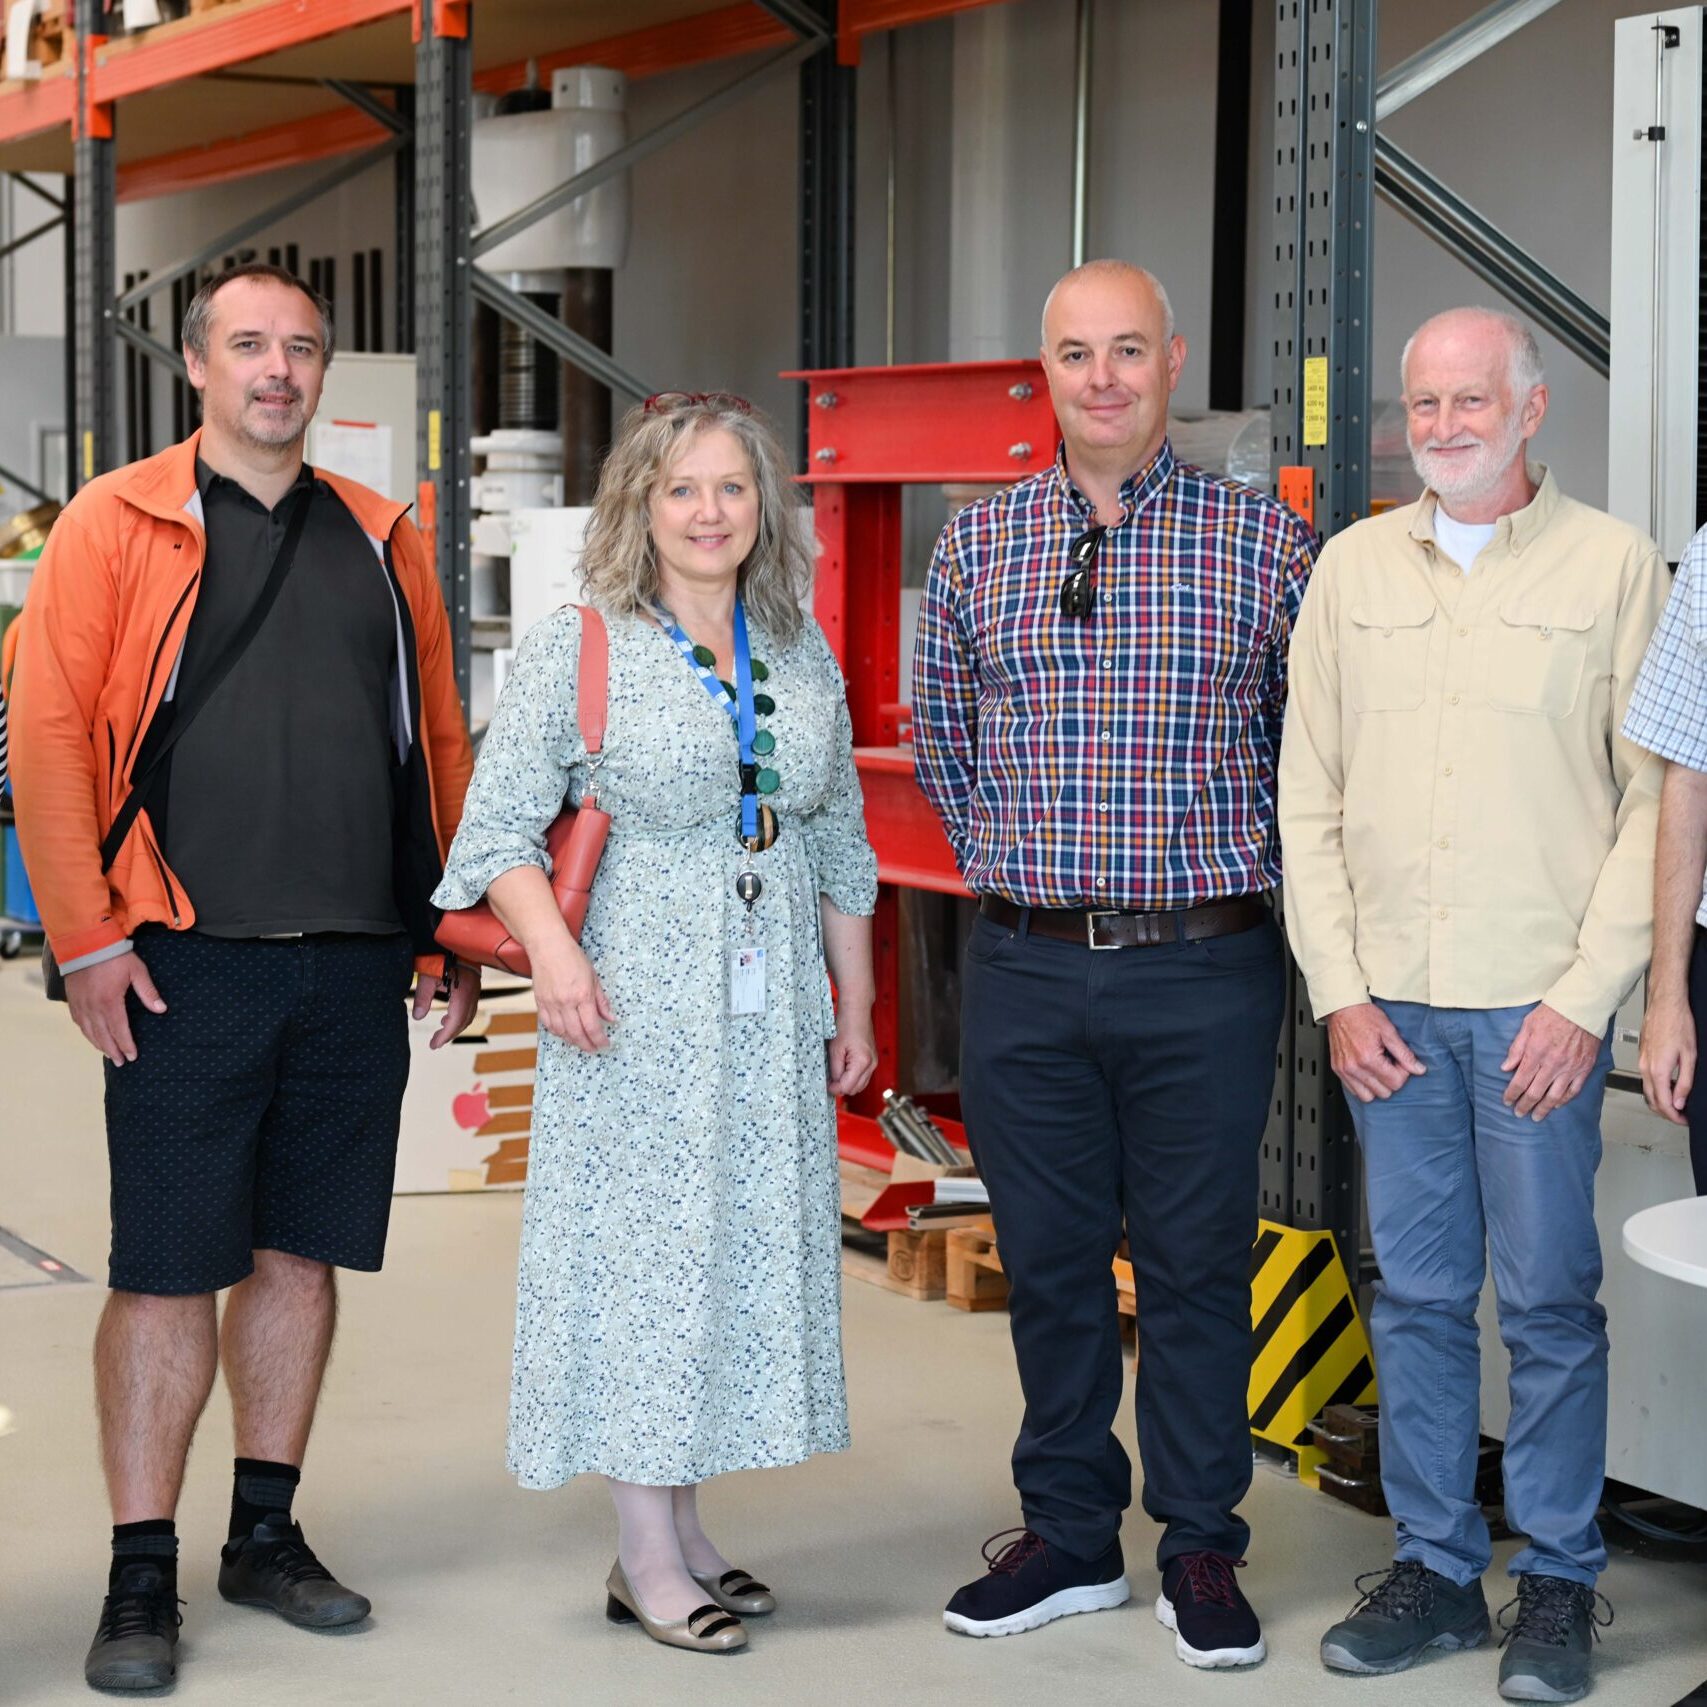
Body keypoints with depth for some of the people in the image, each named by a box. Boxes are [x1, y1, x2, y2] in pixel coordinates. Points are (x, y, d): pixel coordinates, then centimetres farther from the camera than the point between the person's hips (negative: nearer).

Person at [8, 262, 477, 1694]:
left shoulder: (380, 540, 12)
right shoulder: (118, 524, 0)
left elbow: (438, 741, 15)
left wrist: (454, 928, 12)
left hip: (357, 967, 4)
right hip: (188, 964, -4)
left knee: (302, 1255, 11)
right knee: (168, 1274, -1)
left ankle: (266, 1533, 25)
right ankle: (142, 1577, 9)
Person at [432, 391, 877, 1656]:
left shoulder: (803, 657, 10)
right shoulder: (580, 650, -4)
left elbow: (842, 847, 16)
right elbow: (499, 827, -7)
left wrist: (855, 1007, 15)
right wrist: (553, 949, -24)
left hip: (772, 1008, 5)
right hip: (636, 1005, -5)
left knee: (748, 1251, 8)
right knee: (640, 1246, -2)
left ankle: (685, 1523, 21)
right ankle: (646, 1557, 6)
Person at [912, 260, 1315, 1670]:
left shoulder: (1265, 540, -1)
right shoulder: (977, 544, 6)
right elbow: (940, 731, 17)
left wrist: (1246, 874, 6)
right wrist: (1015, 866, 11)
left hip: (1204, 969, -2)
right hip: (1025, 970, 2)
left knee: (1197, 1261, 6)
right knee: (1048, 1259, 11)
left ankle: (1202, 1547, 20)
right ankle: (1069, 1537, 24)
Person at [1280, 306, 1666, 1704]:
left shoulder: (1613, 566, 0)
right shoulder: (1353, 567, 10)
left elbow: (1657, 802, -3)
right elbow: (1309, 794, 10)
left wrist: (1586, 998, -10)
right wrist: (1340, 989, 2)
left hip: (1539, 1007, -3)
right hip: (1387, 1005, 3)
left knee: (1549, 1301, 2)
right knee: (1416, 1295, 9)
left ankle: (1559, 1584, 15)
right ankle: (1436, 1569, 21)